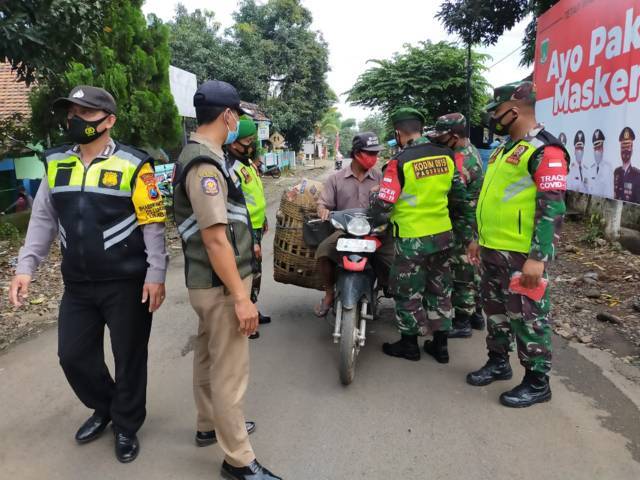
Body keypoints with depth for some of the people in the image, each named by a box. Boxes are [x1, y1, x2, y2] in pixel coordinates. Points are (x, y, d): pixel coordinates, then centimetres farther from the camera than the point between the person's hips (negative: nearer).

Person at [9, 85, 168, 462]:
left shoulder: (134, 164, -10)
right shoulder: (56, 163, 7)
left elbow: (153, 224, -10)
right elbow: (43, 219, 11)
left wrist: (155, 275, -14)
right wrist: (26, 267, 5)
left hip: (127, 283, -5)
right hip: (78, 285, 6)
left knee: (129, 357, 8)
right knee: (73, 354, 14)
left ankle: (126, 426, 30)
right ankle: (104, 407, 41)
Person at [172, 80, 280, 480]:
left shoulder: (200, 155, 11)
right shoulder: (205, 164, -22)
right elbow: (215, 238, -26)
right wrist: (241, 297, -23)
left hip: (210, 281, 10)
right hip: (222, 285, -10)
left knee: (209, 357, 22)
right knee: (230, 372, 1)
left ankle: (210, 425, 41)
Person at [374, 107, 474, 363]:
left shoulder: (400, 162, -16)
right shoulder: (445, 156, 1)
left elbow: (384, 203, -17)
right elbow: (459, 197, 7)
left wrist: (371, 217, 4)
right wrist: (465, 232, 15)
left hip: (412, 239, -6)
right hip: (443, 235, 6)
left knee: (408, 292, 10)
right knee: (440, 289, 16)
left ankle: (409, 345, 23)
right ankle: (440, 346, 26)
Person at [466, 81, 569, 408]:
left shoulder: (545, 150, -14)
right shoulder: (505, 148, 16)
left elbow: (553, 209, -20)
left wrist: (538, 258, -23)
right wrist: (479, 238, 22)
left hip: (522, 255, -9)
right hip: (493, 250, 9)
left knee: (527, 317, 1)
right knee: (495, 309, 19)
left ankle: (537, 382, 16)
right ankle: (498, 362, 35)